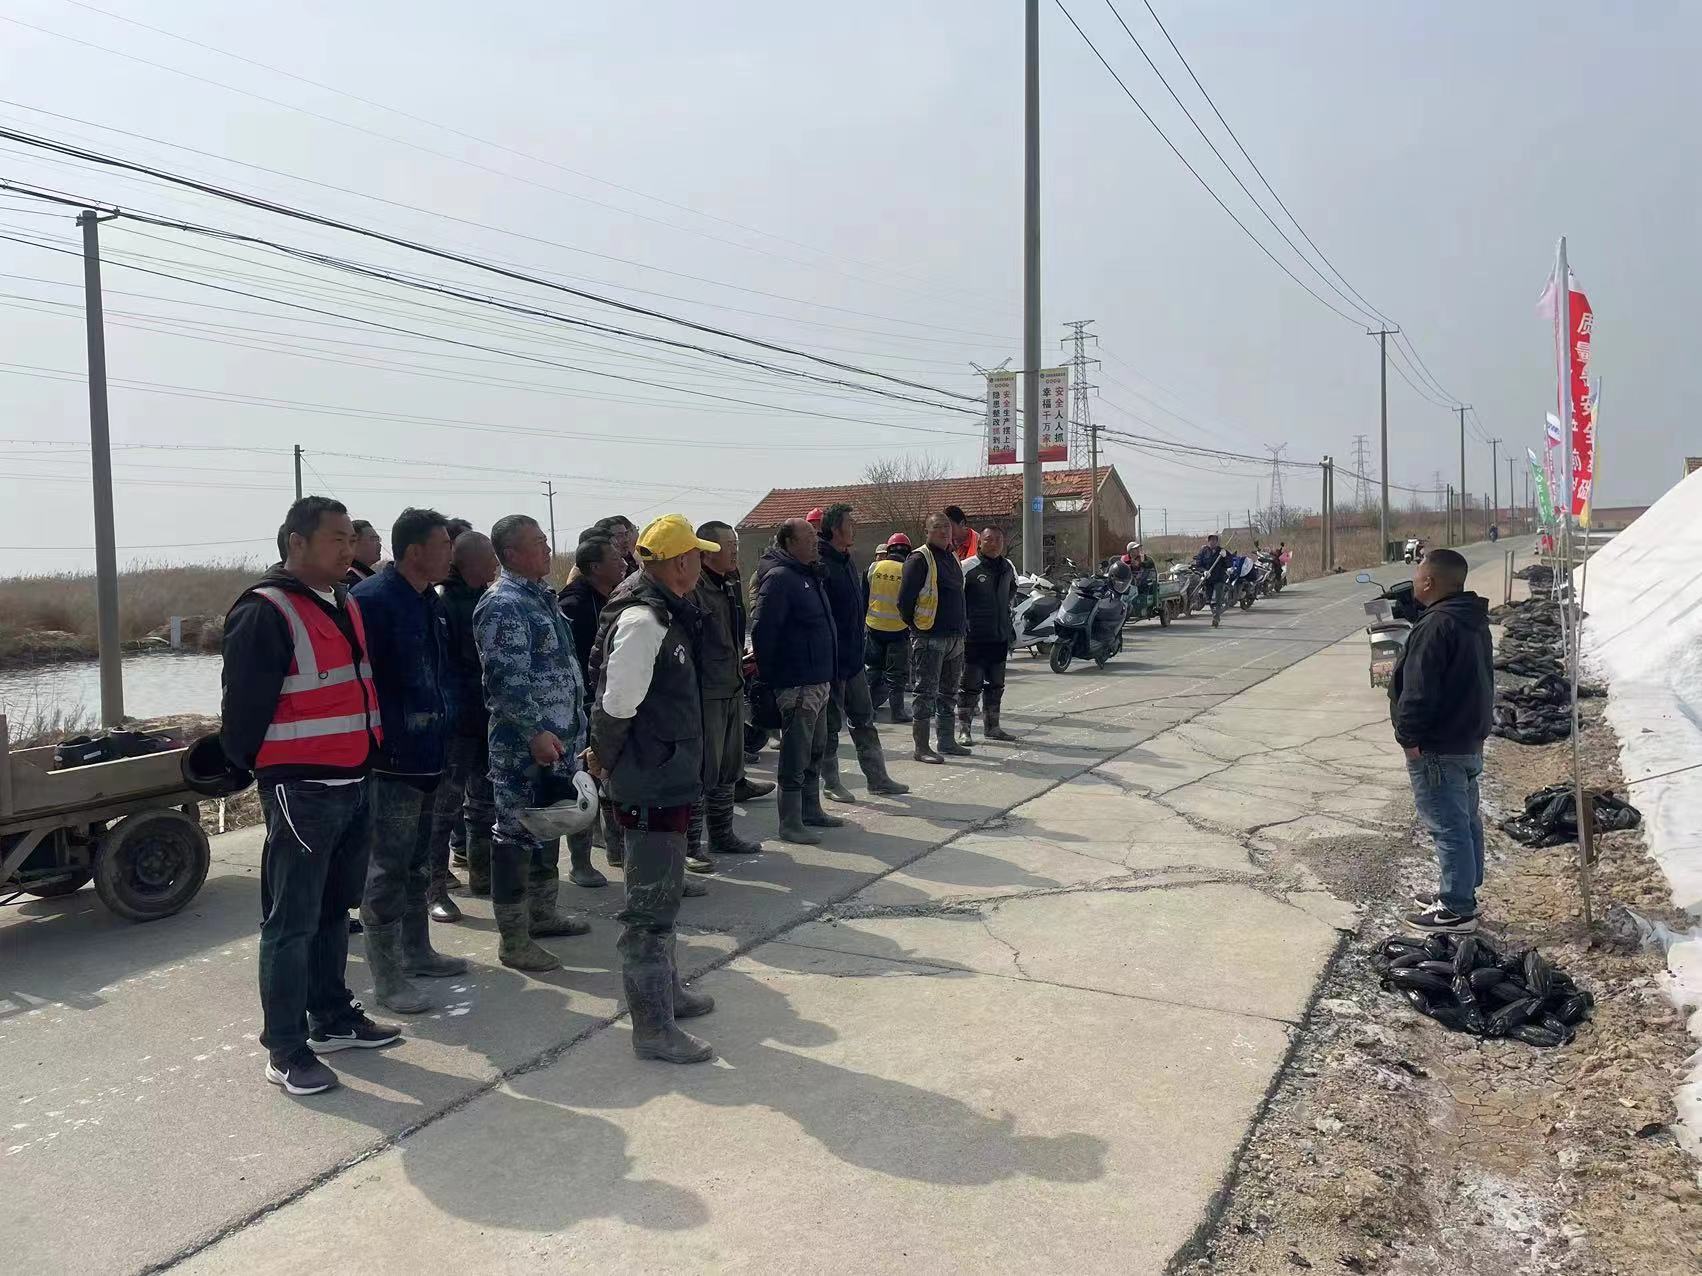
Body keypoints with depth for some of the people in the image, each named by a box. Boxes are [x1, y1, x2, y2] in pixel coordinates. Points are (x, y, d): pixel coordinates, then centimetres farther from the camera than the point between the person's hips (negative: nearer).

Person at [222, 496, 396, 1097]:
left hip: (354, 782, 9)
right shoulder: (265, 612, -15)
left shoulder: (345, 604, 12)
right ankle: (285, 1049, 9)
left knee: (334, 909, 19)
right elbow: (244, 705, -15)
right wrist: (258, 769, -5)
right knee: (292, 923, 0)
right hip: (302, 789, -8)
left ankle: (332, 1017, 32)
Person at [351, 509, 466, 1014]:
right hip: (391, 758, -9)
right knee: (388, 868, -1)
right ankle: (386, 976, 8)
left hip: (427, 756, 9)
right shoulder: (373, 600, -16)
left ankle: (416, 951, 33)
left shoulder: (429, 603, 12)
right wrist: (381, 741, -22)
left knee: (417, 862, 20)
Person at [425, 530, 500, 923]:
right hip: (458, 723, -7)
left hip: (490, 719, 8)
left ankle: (481, 875, 28)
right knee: (446, 804, -2)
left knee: (484, 801, 16)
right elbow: (442, 666, -17)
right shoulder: (443, 602, -11)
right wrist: (453, 713, -23)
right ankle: (436, 888, 6)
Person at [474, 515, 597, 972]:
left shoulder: (542, 596, 15)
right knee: (519, 833, -2)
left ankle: (542, 912, 33)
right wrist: (536, 731, -25)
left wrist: (574, 727, 21)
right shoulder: (503, 605, -15)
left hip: (560, 737, 10)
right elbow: (505, 679, -21)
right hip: (525, 744, -10)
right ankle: (513, 938, 6)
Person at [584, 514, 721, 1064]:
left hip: (666, 779, 11)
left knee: (663, 892, 22)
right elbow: (617, 703, -22)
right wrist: (604, 756, -6)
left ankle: (666, 989, 38)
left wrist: (605, 754, 15)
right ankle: (653, 1027, 6)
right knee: (651, 905, -3)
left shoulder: (664, 613, 12)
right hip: (651, 785, -11)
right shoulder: (643, 620, -21)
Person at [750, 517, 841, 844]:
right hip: (797, 682, -10)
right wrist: (771, 673, -16)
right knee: (796, 755, -4)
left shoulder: (807, 575, 16)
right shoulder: (779, 578, -16)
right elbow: (762, 630, -20)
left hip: (819, 679, 10)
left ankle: (811, 810, 29)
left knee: (815, 750, 18)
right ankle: (790, 824, 3)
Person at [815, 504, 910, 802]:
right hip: (830, 662, -9)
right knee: (830, 724, 3)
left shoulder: (847, 563, 13)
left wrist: (857, 648, 18)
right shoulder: (820, 565, -17)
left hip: (853, 658, 9)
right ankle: (830, 782, 15)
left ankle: (877, 778, 19)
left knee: (864, 721, 12)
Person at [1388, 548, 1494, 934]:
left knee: (1448, 826, -3)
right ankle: (1463, 895, 30)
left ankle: (1456, 910, 4)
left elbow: (1419, 690, -25)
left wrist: (1409, 736, -16)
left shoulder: (1437, 626, -23)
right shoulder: (1473, 621, 10)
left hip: (1439, 747, -11)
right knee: (1467, 821, 17)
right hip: (1469, 739, 11)